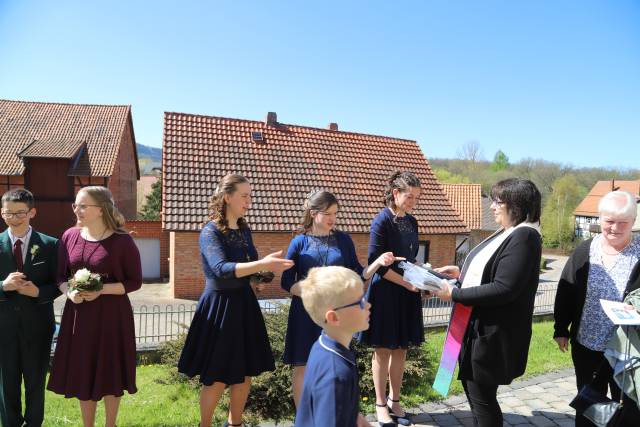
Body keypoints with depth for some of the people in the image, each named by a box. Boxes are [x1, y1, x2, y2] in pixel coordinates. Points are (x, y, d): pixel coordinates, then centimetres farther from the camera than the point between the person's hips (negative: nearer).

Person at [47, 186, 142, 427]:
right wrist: (70, 292, -12)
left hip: (111, 315, -4)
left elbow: (135, 282, -7)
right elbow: (61, 277, 10)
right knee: (81, 374, 13)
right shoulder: (70, 236, 2)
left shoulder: (122, 241, -12)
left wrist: (102, 290, -20)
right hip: (78, 314, 4)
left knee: (110, 374, 8)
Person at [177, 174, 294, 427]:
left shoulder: (244, 230, 6)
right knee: (217, 378, 4)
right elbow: (222, 269, -28)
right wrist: (263, 265, -35)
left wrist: (266, 268, -6)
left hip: (244, 304, 7)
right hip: (219, 306, -7)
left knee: (245, 373, 14)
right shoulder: (210, 232, -15)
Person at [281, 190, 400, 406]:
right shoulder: (300, 242, -3)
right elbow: (287, 282, -4)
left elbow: (357, 275, 3)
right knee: (302, 367, 6)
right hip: (306, 313, -1)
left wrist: (378, 262, -13)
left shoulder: (343, 240, 3)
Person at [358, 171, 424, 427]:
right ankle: (381, 404, 21)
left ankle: (394, 401, 28)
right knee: (383, 349, 6)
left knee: (400, 348, 13)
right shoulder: (382, 221, -13)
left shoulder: (411, 222, 8)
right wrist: (408, 283, -17)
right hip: (385, 292, -6)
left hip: (407, 295, 6)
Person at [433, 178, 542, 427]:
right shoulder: (508, 233, 10)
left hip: (492, 334, -9)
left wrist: (455, 294, -22)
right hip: (477, 327, 10)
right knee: (473, 389, 23)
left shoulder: (524, 237, -21)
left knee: (482, 397, 6)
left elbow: (503, 289, -27)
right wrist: (461, 273, 9)